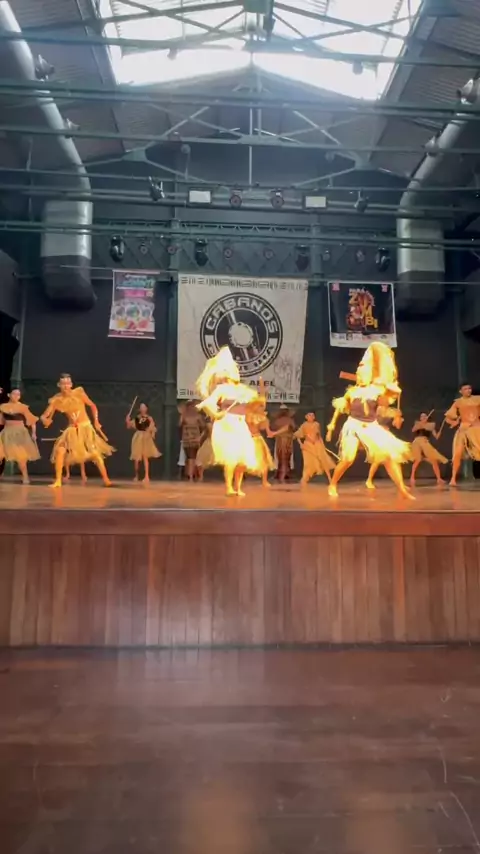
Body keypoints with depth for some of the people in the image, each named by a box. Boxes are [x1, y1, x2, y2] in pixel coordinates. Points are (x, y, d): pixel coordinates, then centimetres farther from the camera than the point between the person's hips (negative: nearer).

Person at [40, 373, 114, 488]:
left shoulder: (79, 392, -12)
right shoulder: (56, 400, -8)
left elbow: (92, 406, -1)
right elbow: (44, 416, -8)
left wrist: (96, 421, -5)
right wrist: (45, 420, -31)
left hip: (86, 427, -2)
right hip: (71, 430, 2)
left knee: (95, 453, -6)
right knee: (59, 451, -13)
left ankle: (106, 479, 8)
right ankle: (58, 481, 0)